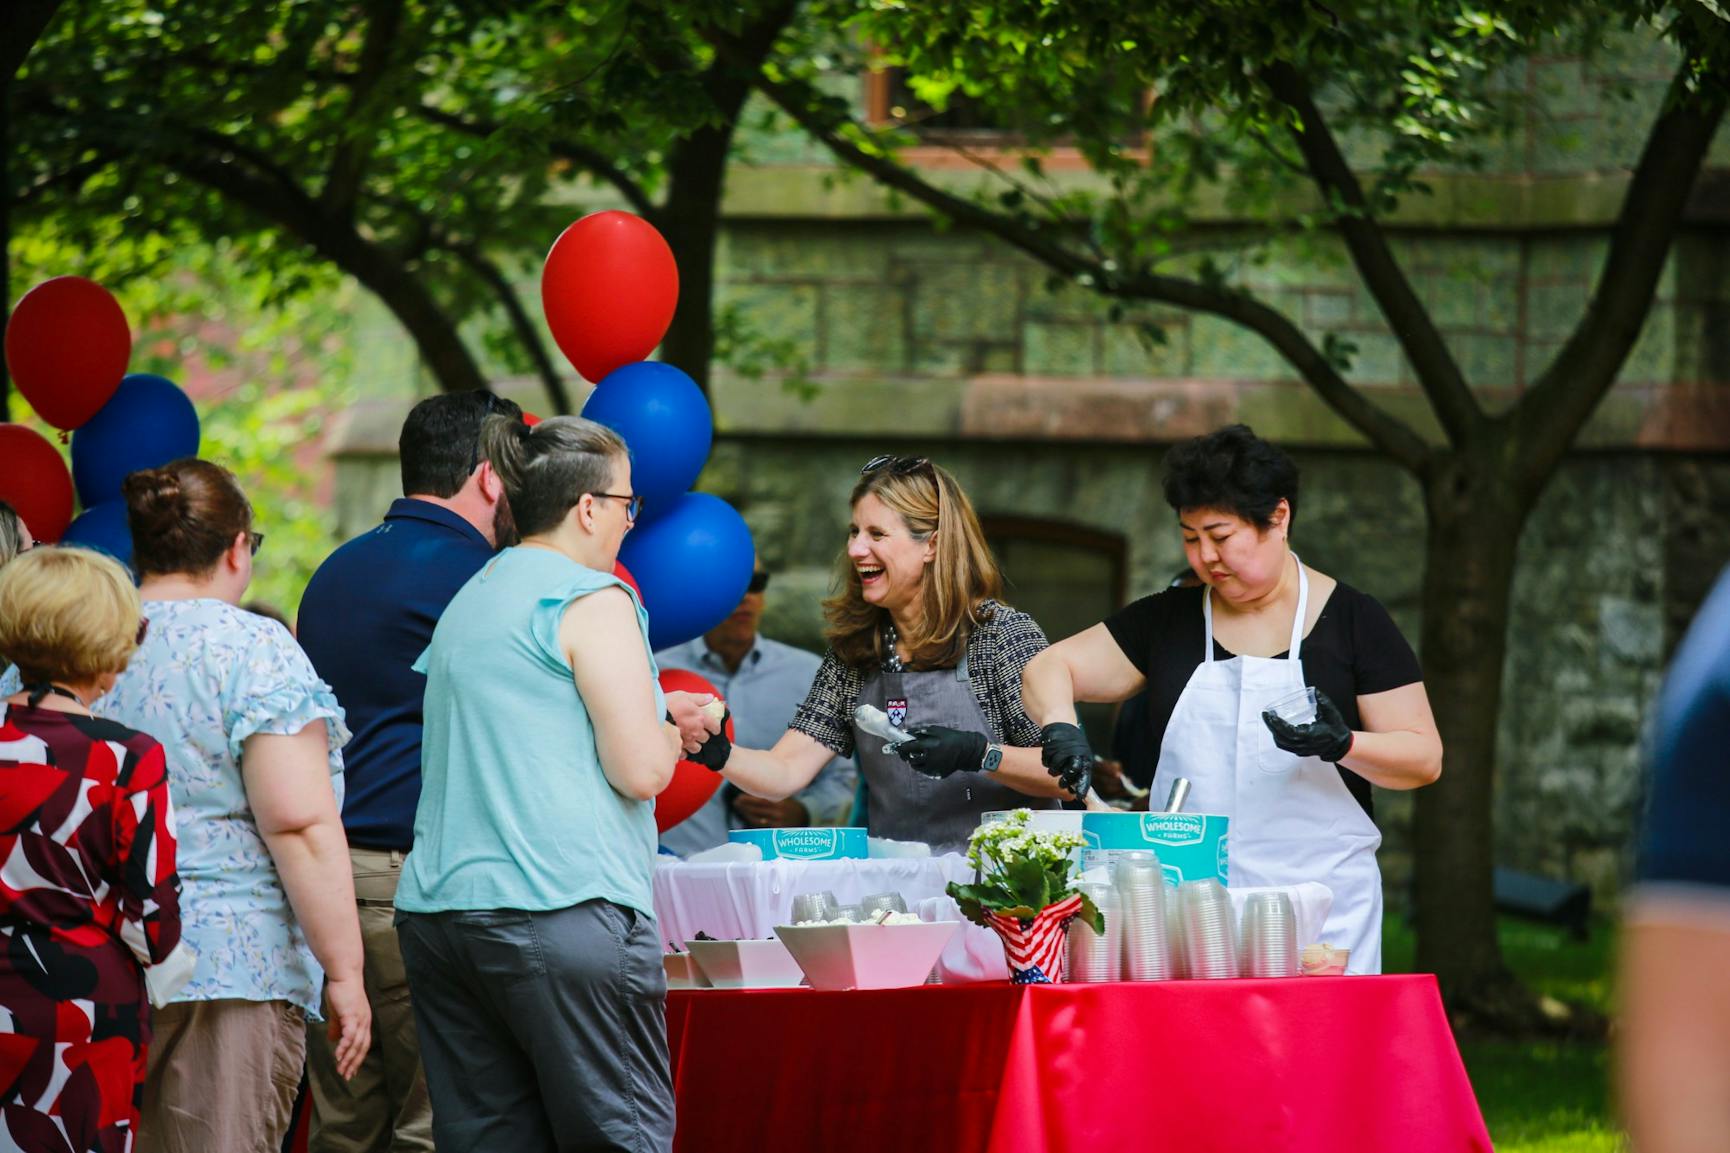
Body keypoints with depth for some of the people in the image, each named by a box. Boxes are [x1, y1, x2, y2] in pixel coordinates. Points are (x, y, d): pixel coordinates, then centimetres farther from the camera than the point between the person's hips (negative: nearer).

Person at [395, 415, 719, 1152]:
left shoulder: (469, 601, 19)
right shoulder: (593, 601, -6)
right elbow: (641, 770, -11)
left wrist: (654, 721, 29)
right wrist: (671, 731, 10)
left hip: (436, 915, 8)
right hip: (561, 910, -8)